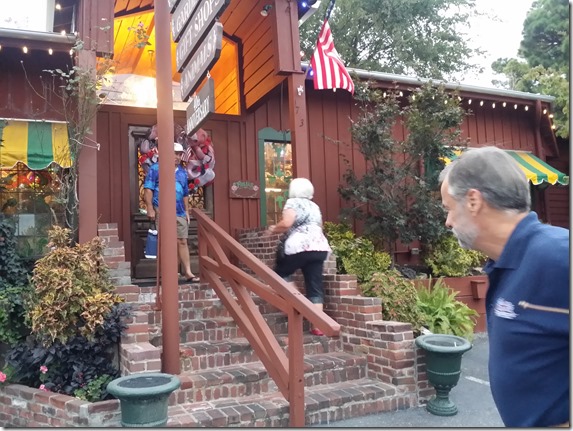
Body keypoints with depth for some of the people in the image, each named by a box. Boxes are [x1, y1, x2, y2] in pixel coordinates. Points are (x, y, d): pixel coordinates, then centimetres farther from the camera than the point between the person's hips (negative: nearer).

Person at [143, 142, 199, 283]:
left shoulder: (182, 173, 17)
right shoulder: (156, 169, 1)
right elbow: (148, 189, -5)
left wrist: (187, 211, 17)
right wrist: (150, 208, -12)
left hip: (179, 213, 5)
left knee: (182, 242, 5)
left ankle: (187, 272, 8)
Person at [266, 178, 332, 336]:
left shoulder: (293, 202, 2)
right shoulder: (314, 206, 24)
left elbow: (286, 223, -12)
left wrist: (273, 229, 7)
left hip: (301, 247, -7)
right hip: (320, 247, 7)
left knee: (280, 273, 14)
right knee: (315, 286, 4)